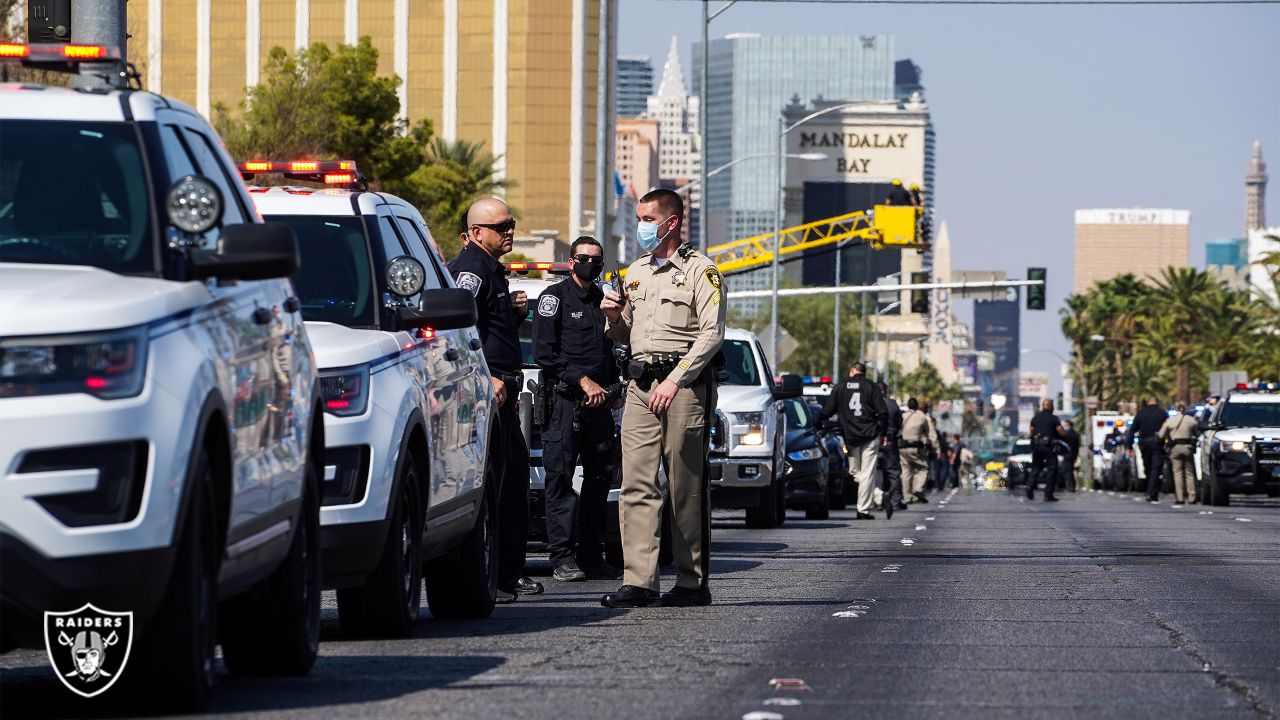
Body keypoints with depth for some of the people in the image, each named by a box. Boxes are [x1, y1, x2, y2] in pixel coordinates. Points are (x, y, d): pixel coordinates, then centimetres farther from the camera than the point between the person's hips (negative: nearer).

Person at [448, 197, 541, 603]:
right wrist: (486, 377, -29)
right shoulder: (470, 269, -12)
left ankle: (511, 571, 23)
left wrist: (516, 311, 11)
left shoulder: (492, 269, 21)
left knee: (514, 479, 15)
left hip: (501, 391, 11)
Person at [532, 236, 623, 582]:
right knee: (561, 477, -8)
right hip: (565, 400, -7)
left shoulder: (603, 300, 20)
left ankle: (592, 556, 11)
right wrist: (584, 381, -13)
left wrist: (611, 386, 11)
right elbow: (544, 352, -9)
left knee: (600, 476, 6)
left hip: (599, 401, 7)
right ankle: (563, 558, -10)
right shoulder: (555, 297, -1)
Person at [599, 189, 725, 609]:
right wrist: (615, 317, 5)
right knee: (636, 484, -5)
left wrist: (675, 380, -18)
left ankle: (692, 582, 2)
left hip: (685, 384, -6)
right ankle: (638, 582, -9)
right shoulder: (635, 273, 21)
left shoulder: (699, 271, 0)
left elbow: (712, 333, -10)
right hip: (640, 384, 6)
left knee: (687, 489, -3)